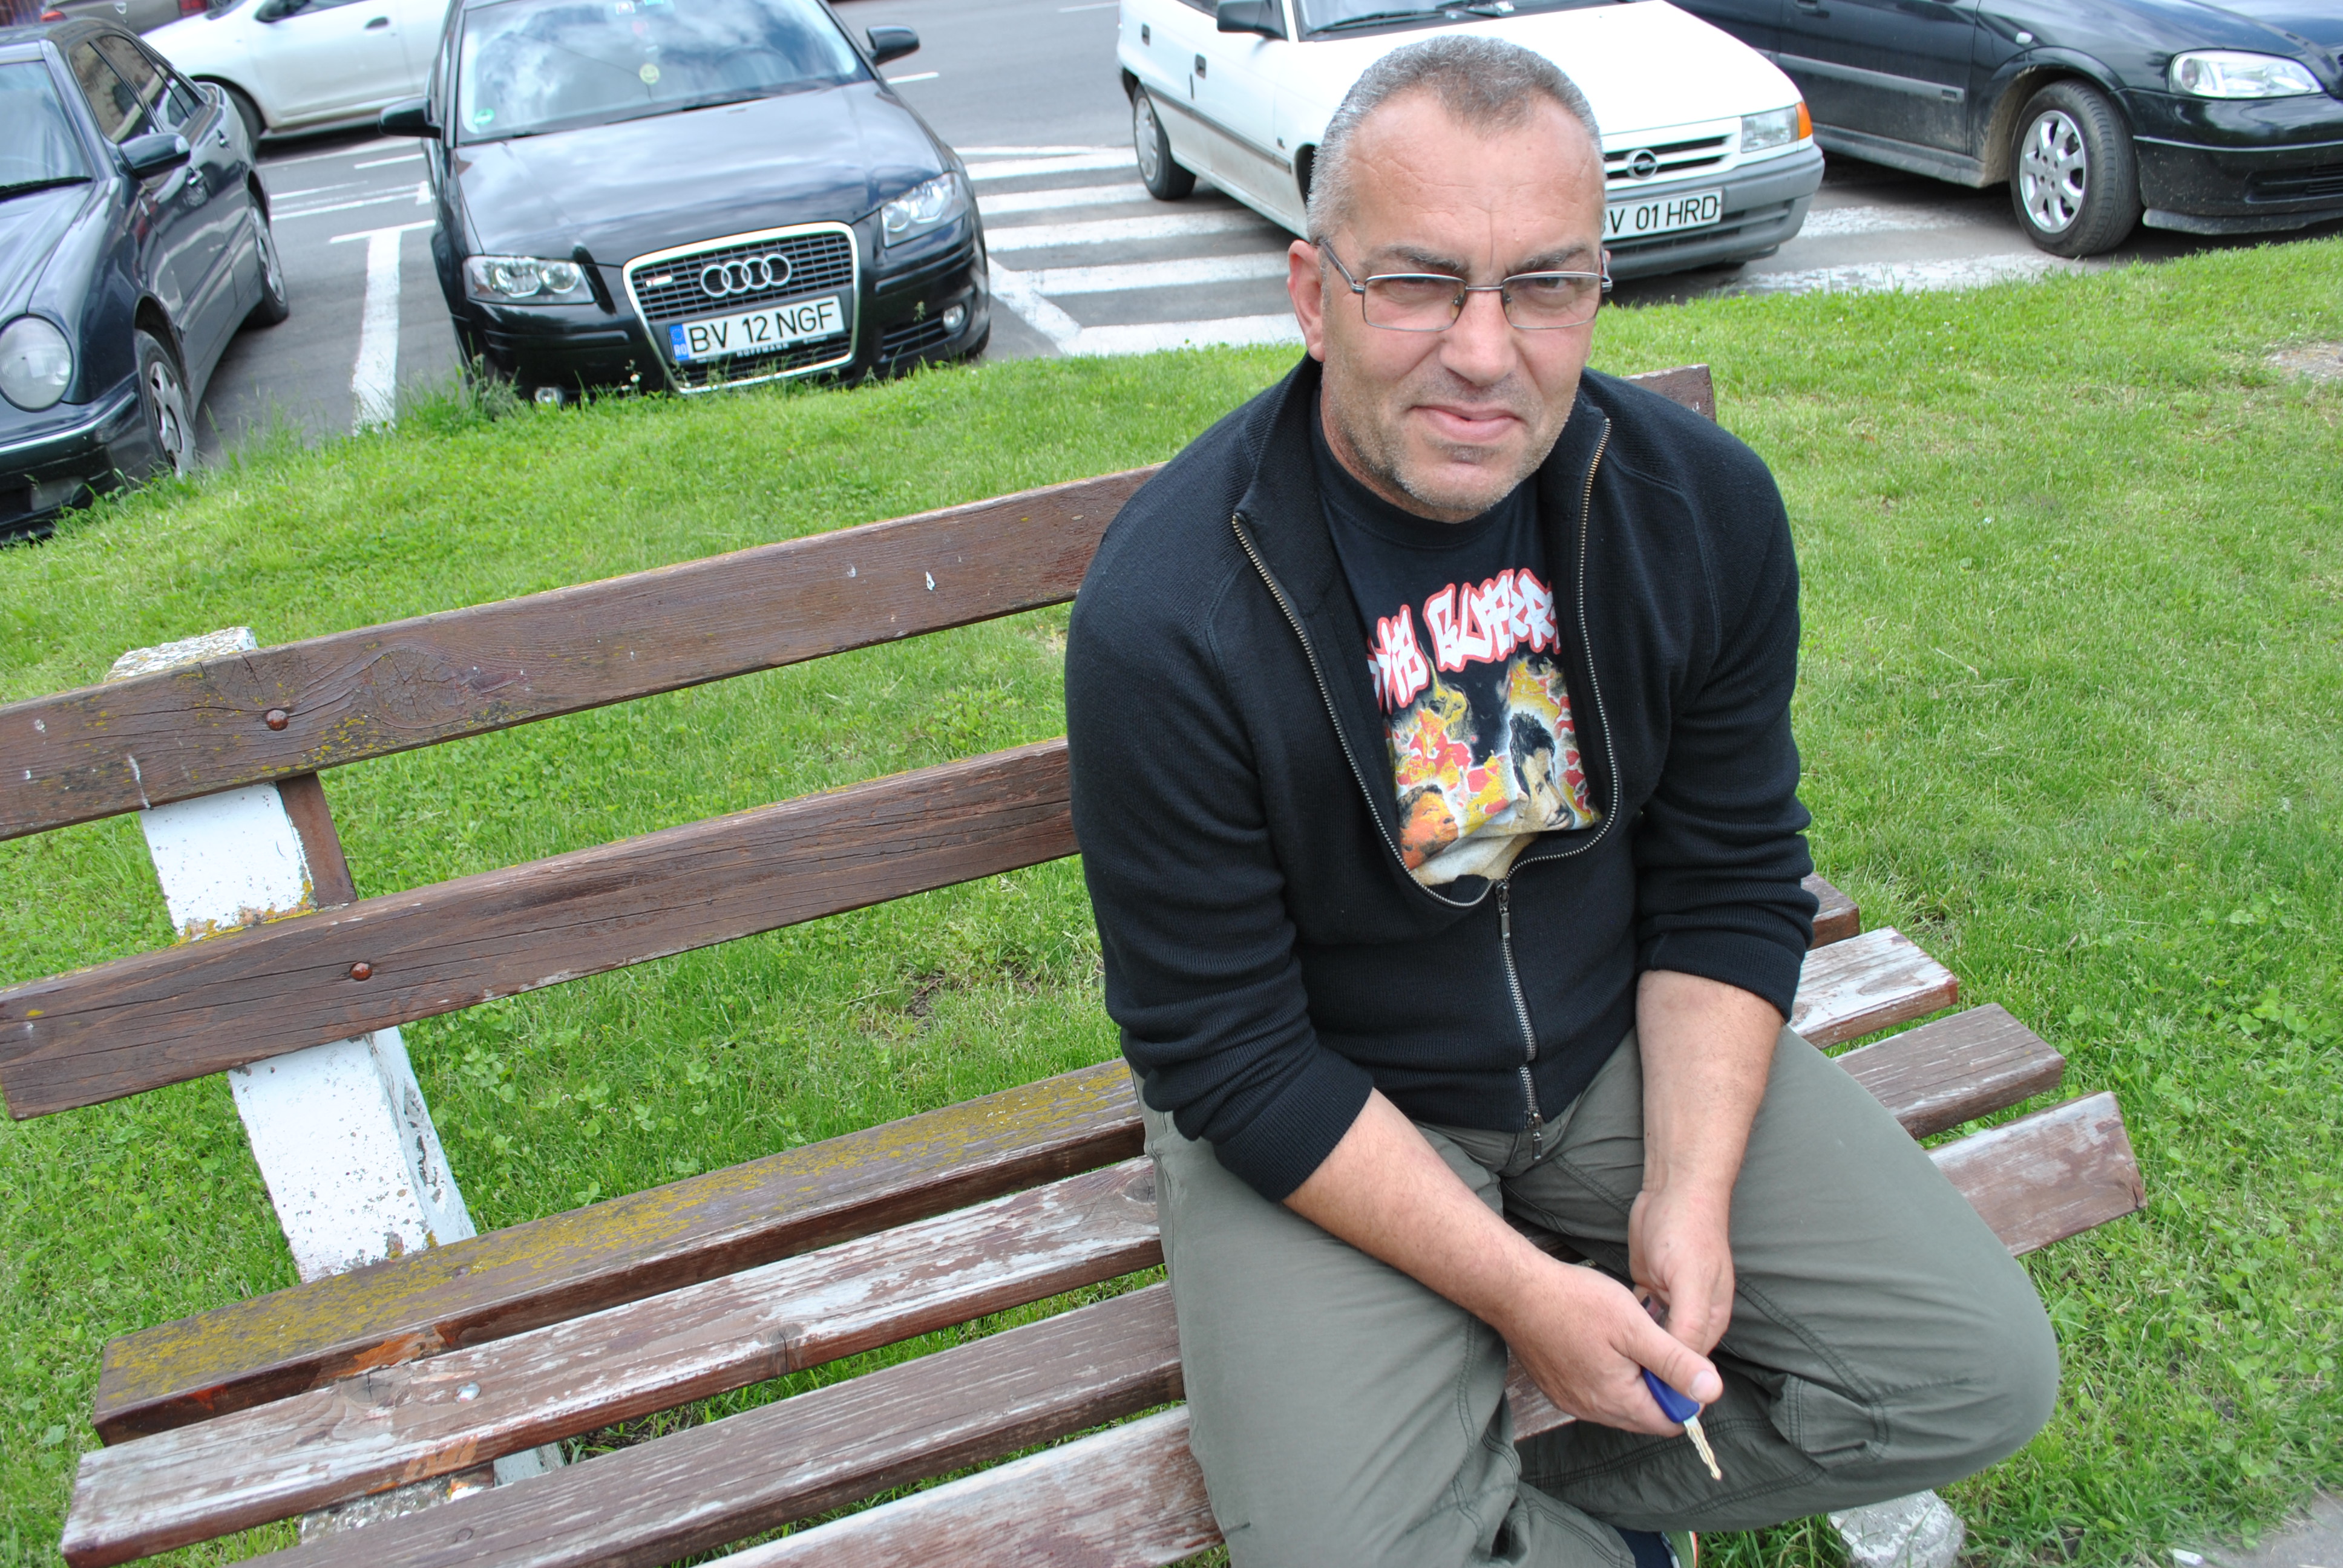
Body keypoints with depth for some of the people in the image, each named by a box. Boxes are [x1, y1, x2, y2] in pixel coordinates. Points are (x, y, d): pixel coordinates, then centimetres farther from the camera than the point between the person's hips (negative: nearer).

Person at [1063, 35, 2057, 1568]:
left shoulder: (1707, 504, -11)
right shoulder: (1166, 620, -26)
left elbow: (1731, 882, -1)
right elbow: (1229, 1055, -19)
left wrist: (1691, 1193, -12)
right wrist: (1518, 1289, -21)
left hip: (1622, 1042, 5)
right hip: (1320, 1106, -4)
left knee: (1983, 1376, -3)